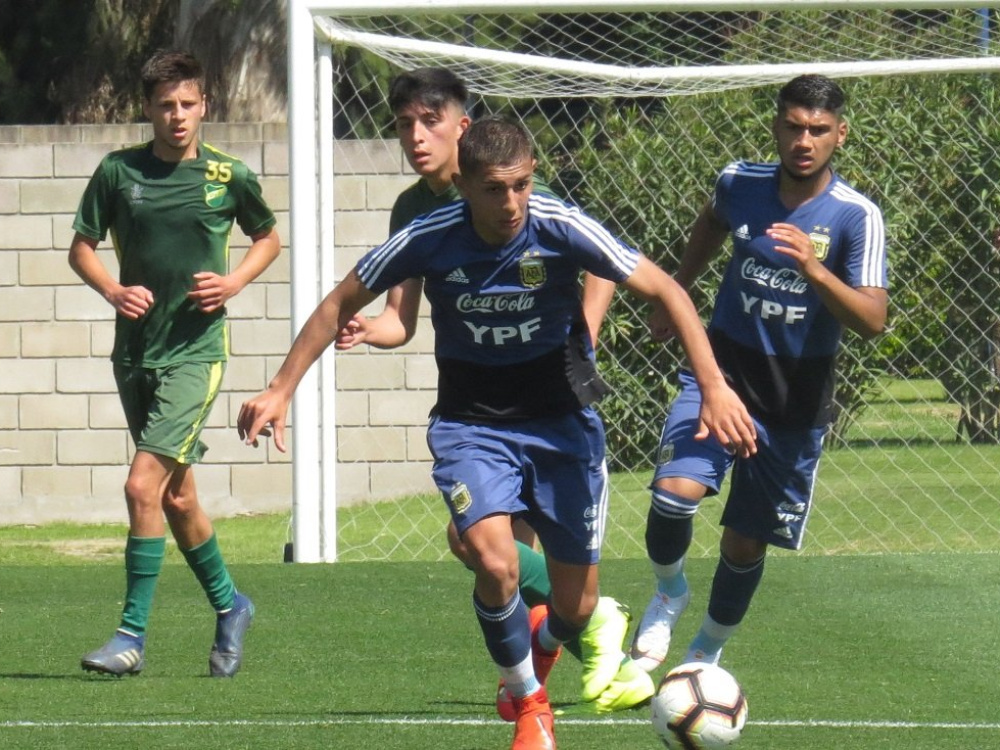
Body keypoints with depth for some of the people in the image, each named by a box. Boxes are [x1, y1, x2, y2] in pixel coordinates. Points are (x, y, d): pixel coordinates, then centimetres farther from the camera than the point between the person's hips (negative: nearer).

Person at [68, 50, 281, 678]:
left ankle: (133, 635, -11)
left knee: (144, 484, -16)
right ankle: (229, 606, 35)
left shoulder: (228, 176, -3)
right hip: (135, 351, 4)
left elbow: (268, 238, 14)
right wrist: (113, 289, -10)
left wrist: (235, 281, -5)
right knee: (176, 497, 13)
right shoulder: (118, 172, 2)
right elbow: (82, 247, 9)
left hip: (195, 350, -4)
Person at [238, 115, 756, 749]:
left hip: (562, 420, 0)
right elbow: (341, 303, 0)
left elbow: (665, 291, -12)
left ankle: (540, 644, 43)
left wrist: (714, 387, -20)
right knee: (493, 560, -26)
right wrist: (282, 389, -3)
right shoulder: (428, 240, -16)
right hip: (472, 423, 0)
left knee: (577, 607, 2)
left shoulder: (562, 229, -19)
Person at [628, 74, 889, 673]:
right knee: (676, 492, -25)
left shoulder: (857, 217, -14)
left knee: (746, 543, 8)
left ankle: (709, 650, 35)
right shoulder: (741, 184, -4)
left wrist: (814, 270, -39)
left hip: (798, 397, -1)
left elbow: (872, 320, -23)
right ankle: (669, 594, 6)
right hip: (722, 371, 1)